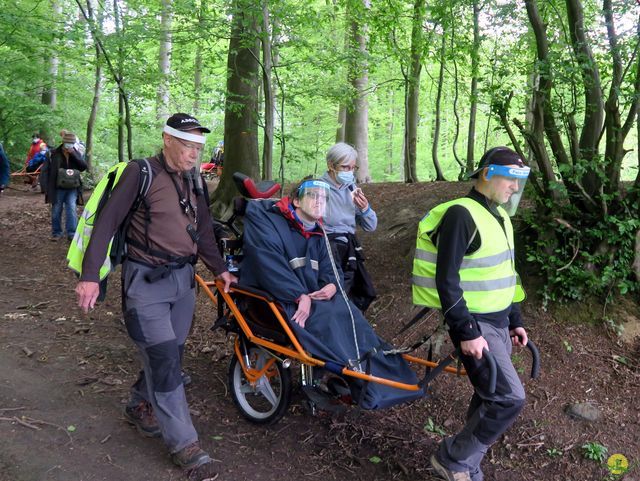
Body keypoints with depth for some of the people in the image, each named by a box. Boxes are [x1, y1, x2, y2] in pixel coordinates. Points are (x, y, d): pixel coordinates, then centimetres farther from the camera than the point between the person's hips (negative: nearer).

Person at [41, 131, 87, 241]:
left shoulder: (76, 153, 4)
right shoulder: (54, 154, -4)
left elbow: (83, 167, -9)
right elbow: (45, 170, -1)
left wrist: (73, 155, -18)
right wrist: (47, 188, -5)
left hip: (72, 188, 1)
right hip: (57, 188, -1)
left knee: (71, 209, -9)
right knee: (56, 211, 6)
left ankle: (71, 233, -2)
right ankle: (56, 233, 20)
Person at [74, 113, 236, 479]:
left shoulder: (193, 179, 9)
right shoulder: (141, 173, -11)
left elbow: (203, 228, 17)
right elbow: (107, 222, -13)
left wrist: (220, 269, 12)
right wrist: (90, 275, -19)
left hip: (183, 278, 7)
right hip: (146, 281, -6)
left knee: (170, 354, 14)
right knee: (164, 360, -6)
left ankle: (140, 406, 39)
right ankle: (184, 443, 5)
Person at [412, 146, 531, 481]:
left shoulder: (498, 215, 12)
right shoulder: (461, 214, -17)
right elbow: (447, 280, -21)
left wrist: (515, 321, 18)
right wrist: (467, 333, -22)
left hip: (498, 321, 9)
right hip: (474, 324, -9)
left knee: (488, 398, 12)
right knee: (510, 398, -14)